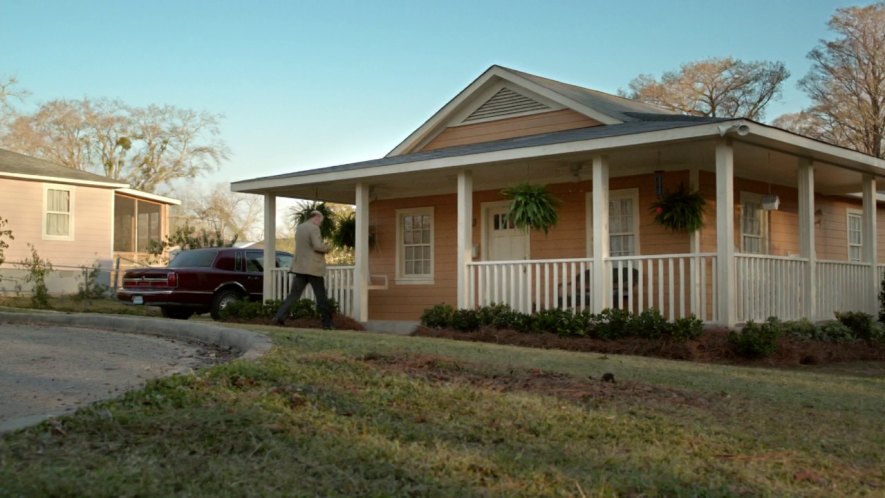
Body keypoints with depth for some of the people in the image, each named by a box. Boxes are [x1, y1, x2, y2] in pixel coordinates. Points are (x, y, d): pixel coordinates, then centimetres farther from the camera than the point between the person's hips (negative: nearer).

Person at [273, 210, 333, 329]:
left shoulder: (299, 228, 14)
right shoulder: (314, 228, -12)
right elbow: (318, 246, -21)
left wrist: (323, 246, 20)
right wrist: (327, 247, -1)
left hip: (300, 267, 7)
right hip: (313, 268, -7)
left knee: (294, 294, 2)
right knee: (321, 296, 3)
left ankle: (280, 316, -12)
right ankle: (327, 323, 8)